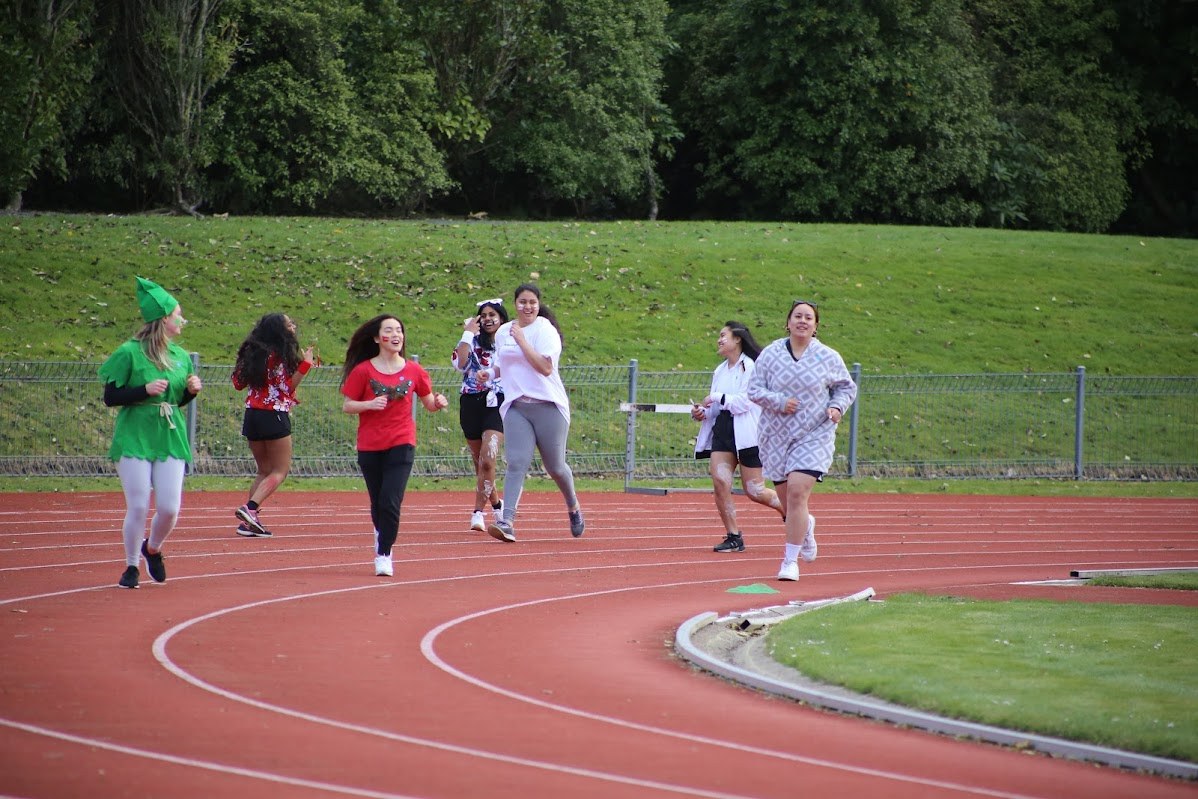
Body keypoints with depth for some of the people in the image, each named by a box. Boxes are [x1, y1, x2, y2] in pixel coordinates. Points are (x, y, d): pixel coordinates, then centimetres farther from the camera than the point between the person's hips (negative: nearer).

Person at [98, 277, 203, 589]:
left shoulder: (180, 356, 11)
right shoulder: (129, 353, -7)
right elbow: (110, 398, -8)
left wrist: (192, 391, -1)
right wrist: (145, 390, -20)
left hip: (171, 438, 5)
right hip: (134, 439, -5)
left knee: (169, 508, -3)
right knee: (138, 507, -6)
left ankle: (153, 549, 27)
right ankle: (132, 566, 13)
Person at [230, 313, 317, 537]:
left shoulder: (253, 352, 8)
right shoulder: (279, 356, -12)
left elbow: (238, 382, 11)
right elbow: (287, 386, -16)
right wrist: (305, 365, -16)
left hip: (252, 415, 7)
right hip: (274, 417, -7)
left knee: (264, 470, 15)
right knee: (280, 470, 0)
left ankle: (249, 521, 5)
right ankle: (250, 509, -19)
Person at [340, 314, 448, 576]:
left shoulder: (414, 371, 3)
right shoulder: (363, 371, -2)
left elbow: (428, 403, 13)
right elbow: (347, 405, -1)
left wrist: (438, 403, -10)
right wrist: (370, 404, -20)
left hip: (401, 445, 0)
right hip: (369, 446, 0)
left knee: (390, 502, -14)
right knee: (378, 504, 9)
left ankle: (384, 555, -6)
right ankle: (382, 538, 36)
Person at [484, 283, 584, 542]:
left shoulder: (546, 331, -6)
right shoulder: (503, 332, 11)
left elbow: (545, 367, -19)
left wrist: (522, 340, -19)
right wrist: (491, 373, 6)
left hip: (548, 406, -3)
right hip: (516, 407, 3)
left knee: (555, 466, 6)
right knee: (516, 463, -13)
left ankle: (573, 506, 35)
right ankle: (507, 522, -23)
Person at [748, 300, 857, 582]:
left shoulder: (828, 358, 1)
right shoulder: (770, 354, 1)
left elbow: (847, 387, 12)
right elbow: (754, 389, 1)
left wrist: (837, 406, -7)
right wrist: (779, 401, -16)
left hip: (813, 435, -2)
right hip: (777, 435, 2)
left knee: (797, 493, -17)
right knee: (786, 500, 9)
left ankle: (791, 560, -11)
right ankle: (806, 528, 46)